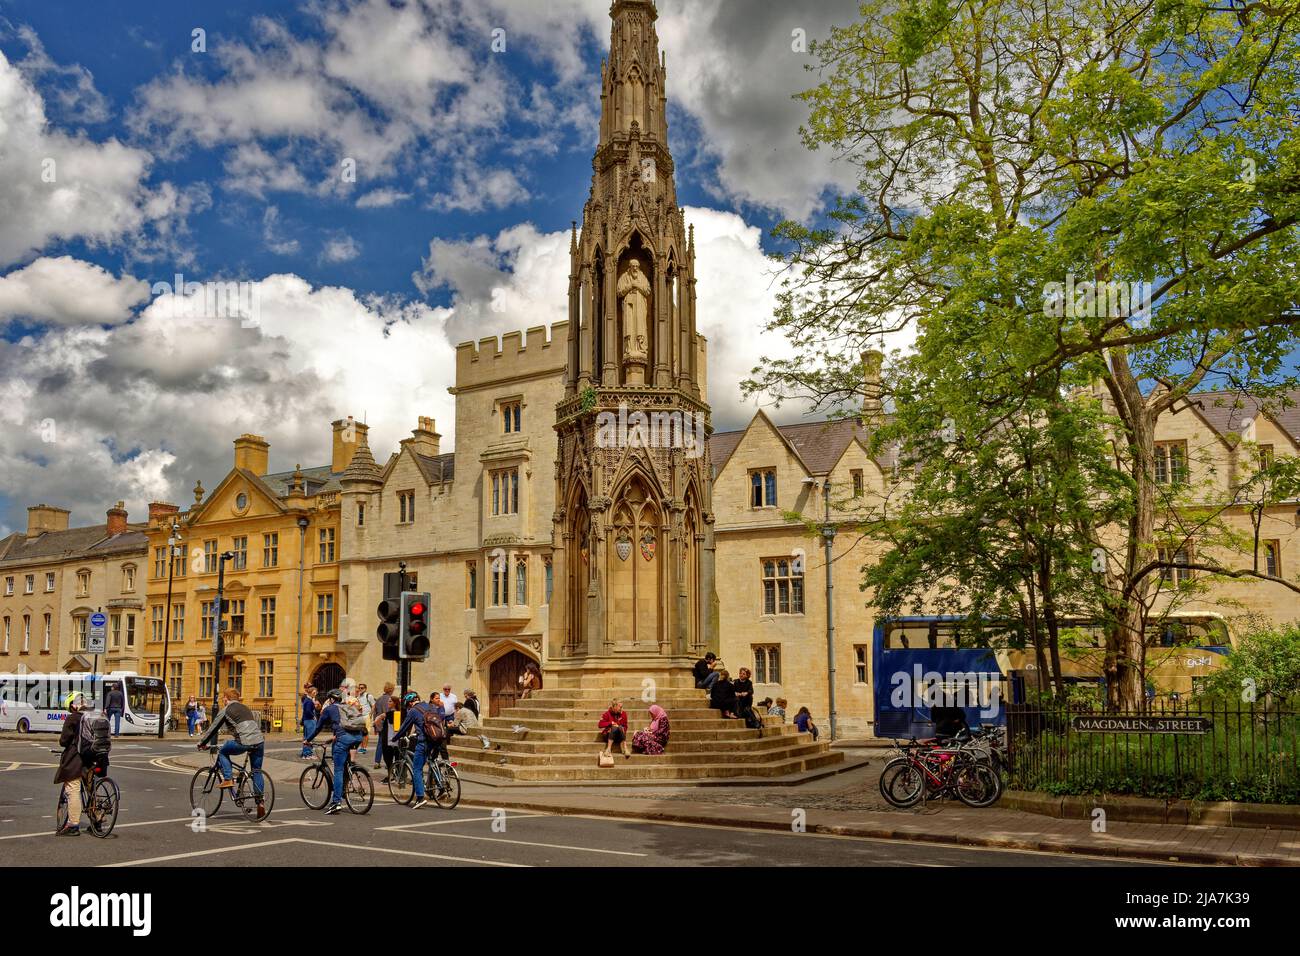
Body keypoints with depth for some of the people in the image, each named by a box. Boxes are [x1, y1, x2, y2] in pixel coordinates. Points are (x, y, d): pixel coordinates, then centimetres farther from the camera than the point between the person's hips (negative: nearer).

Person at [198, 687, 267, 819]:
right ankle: (260, 802, 10)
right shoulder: (245, 707, 26)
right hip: (259, 741, 6)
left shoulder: (225, 710, 8)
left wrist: (202, 743, 26)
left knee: (222, 752, 22)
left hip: (244, 742, -6)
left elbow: (213, 729, 13)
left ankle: (227, 779, 8)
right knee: (257, 771, 15)